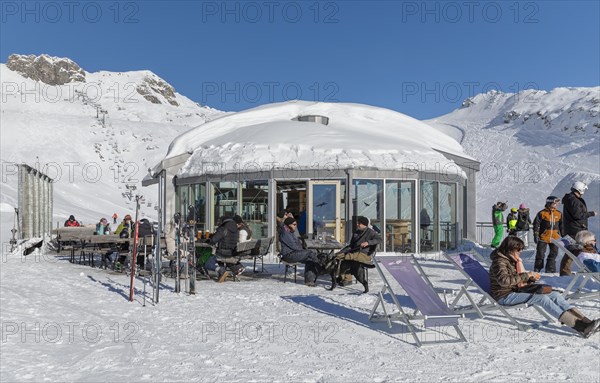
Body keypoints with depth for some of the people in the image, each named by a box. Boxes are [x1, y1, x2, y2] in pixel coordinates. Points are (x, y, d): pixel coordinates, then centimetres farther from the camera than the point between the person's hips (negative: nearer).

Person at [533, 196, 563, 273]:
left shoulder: (559, 214, 8)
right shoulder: (542, 213, -6)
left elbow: (561, 226, 17)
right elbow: (536, 224, -4)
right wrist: (535, 235, -8)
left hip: (555, 238, 4)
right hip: (543, 238, -4)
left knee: (554, 254, 7)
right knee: (540, 254, 1)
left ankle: (550, 270, 17)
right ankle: (537, 269, 14)